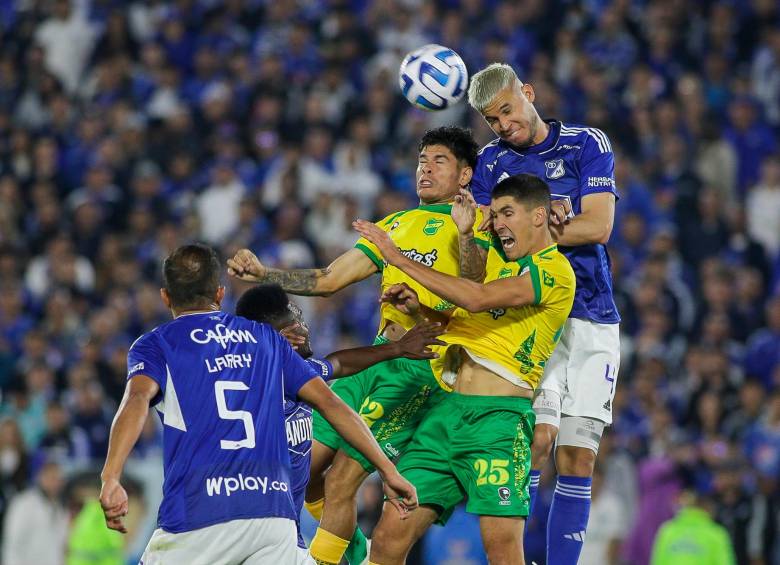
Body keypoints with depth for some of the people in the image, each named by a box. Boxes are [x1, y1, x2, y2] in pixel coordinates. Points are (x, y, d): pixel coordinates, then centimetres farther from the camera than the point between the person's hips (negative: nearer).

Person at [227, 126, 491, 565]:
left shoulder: (476, 222, 1)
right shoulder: (396, 224, 22)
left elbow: (476, 289, -17)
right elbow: (328, 280, 21)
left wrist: (467, 234, -34)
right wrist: (262, 274, 9)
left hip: (425, 367, -8)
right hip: (378, 358, 8)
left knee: (341, 481, -14)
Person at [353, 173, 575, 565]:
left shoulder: (554, 270, -5)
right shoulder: (500, 262, 23)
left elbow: (478, 298, -18)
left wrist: (400, 259, -14)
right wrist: (418, 309, 9)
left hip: (499, 415, -7)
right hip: (448, 408, 8)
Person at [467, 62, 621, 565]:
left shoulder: (588, 145, 6)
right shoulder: (491, 162, 9)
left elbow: (598, 226, -5)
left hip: (592, 316, 1)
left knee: (578, 457, -3)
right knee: (537, 435, -19)